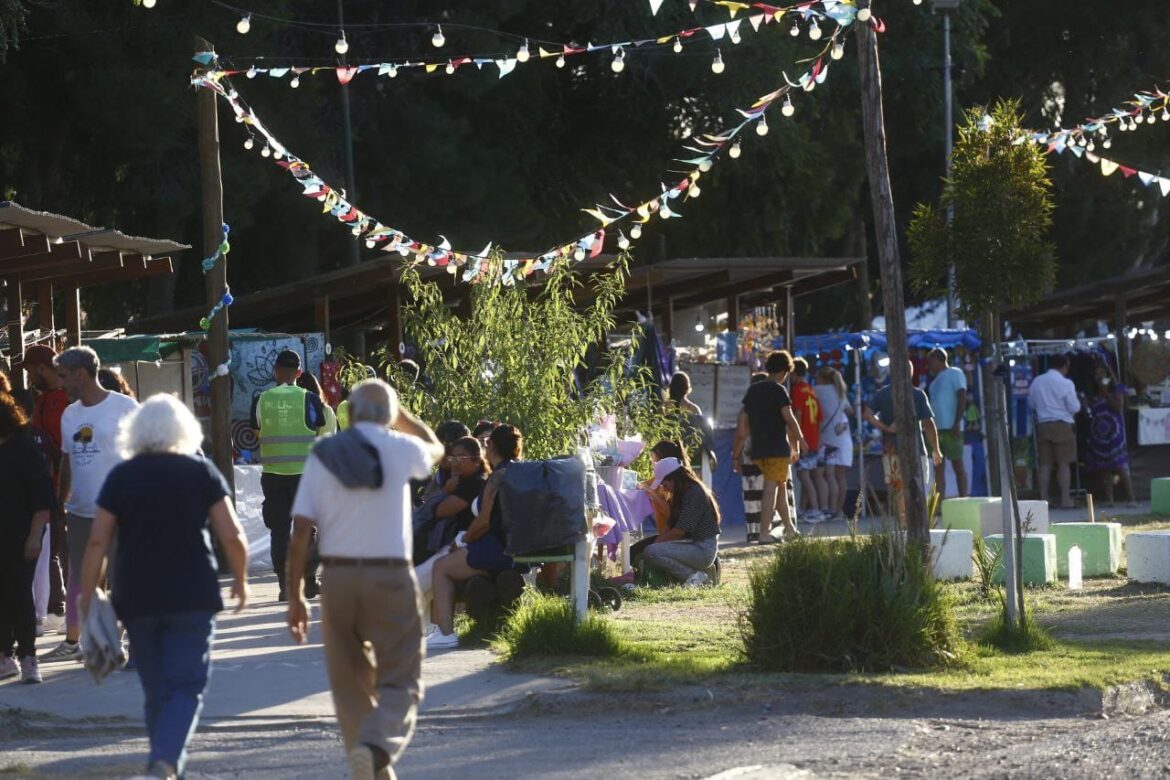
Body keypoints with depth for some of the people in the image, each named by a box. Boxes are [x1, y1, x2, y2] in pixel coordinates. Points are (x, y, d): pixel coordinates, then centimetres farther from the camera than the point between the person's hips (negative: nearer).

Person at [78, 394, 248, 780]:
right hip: (192, 596, -2)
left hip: (136, 599, 2)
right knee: (186, 686, -3)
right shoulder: (201, 472, 1)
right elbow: (232, 536, -2)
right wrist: (240, 581, 14)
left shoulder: (121, 477, 5)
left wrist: (87, 600, 4)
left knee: (157, 691, 13)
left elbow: (98, 542, 0)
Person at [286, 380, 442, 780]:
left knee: (350, 682, 15)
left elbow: (301, 531, -1)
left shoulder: (322, 455, 3)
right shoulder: (400, 448, -1)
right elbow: (435, 448, 25)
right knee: (400, 680, 0)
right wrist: (397, 411, 32)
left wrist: (295, 596, 4)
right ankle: (376, 747, -27)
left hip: (337, 577, 2)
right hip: (390, 577, -2)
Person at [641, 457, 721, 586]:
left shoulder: (695, 493, -16)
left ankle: (693, 576, -12)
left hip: (703, 550, -11)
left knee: (651, 552, -23)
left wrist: (657, 541, -9)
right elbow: (670, 526, 13)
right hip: (693, 545, 11)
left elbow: (680, 531, -20)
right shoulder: (683, 494, 16)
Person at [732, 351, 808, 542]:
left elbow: (742, 425, 12)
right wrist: (799, 441, 5)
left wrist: (736, 454, 14)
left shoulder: (752, 390, 13)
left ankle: (789, 527, 26)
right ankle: (764, 532, -13)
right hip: (778, 447, -7)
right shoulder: (778, 390, -7)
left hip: (758, 449, 7)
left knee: (781, 485, 19)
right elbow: (790, 419, -11)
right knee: (771, 488, -7)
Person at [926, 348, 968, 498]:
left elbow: (962, 398, -10)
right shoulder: (937, 379, 23)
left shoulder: (955, 373, -1)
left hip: (951, 428, -8)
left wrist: (957, 422, -19)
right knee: (938, 468, 4)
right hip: (937, 428, 8)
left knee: (957, 464, -5)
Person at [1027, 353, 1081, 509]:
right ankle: (1065, 499, -3)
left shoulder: (1036, 382, 6)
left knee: (1045, 464, 6)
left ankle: (1044, 498, 4)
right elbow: (1074, 407, -8)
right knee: (1064, 463, -1)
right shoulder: (1065, 383, -9)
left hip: (1042, 425, 4)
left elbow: (1031, 404, 15)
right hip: (1062, 425, -4)